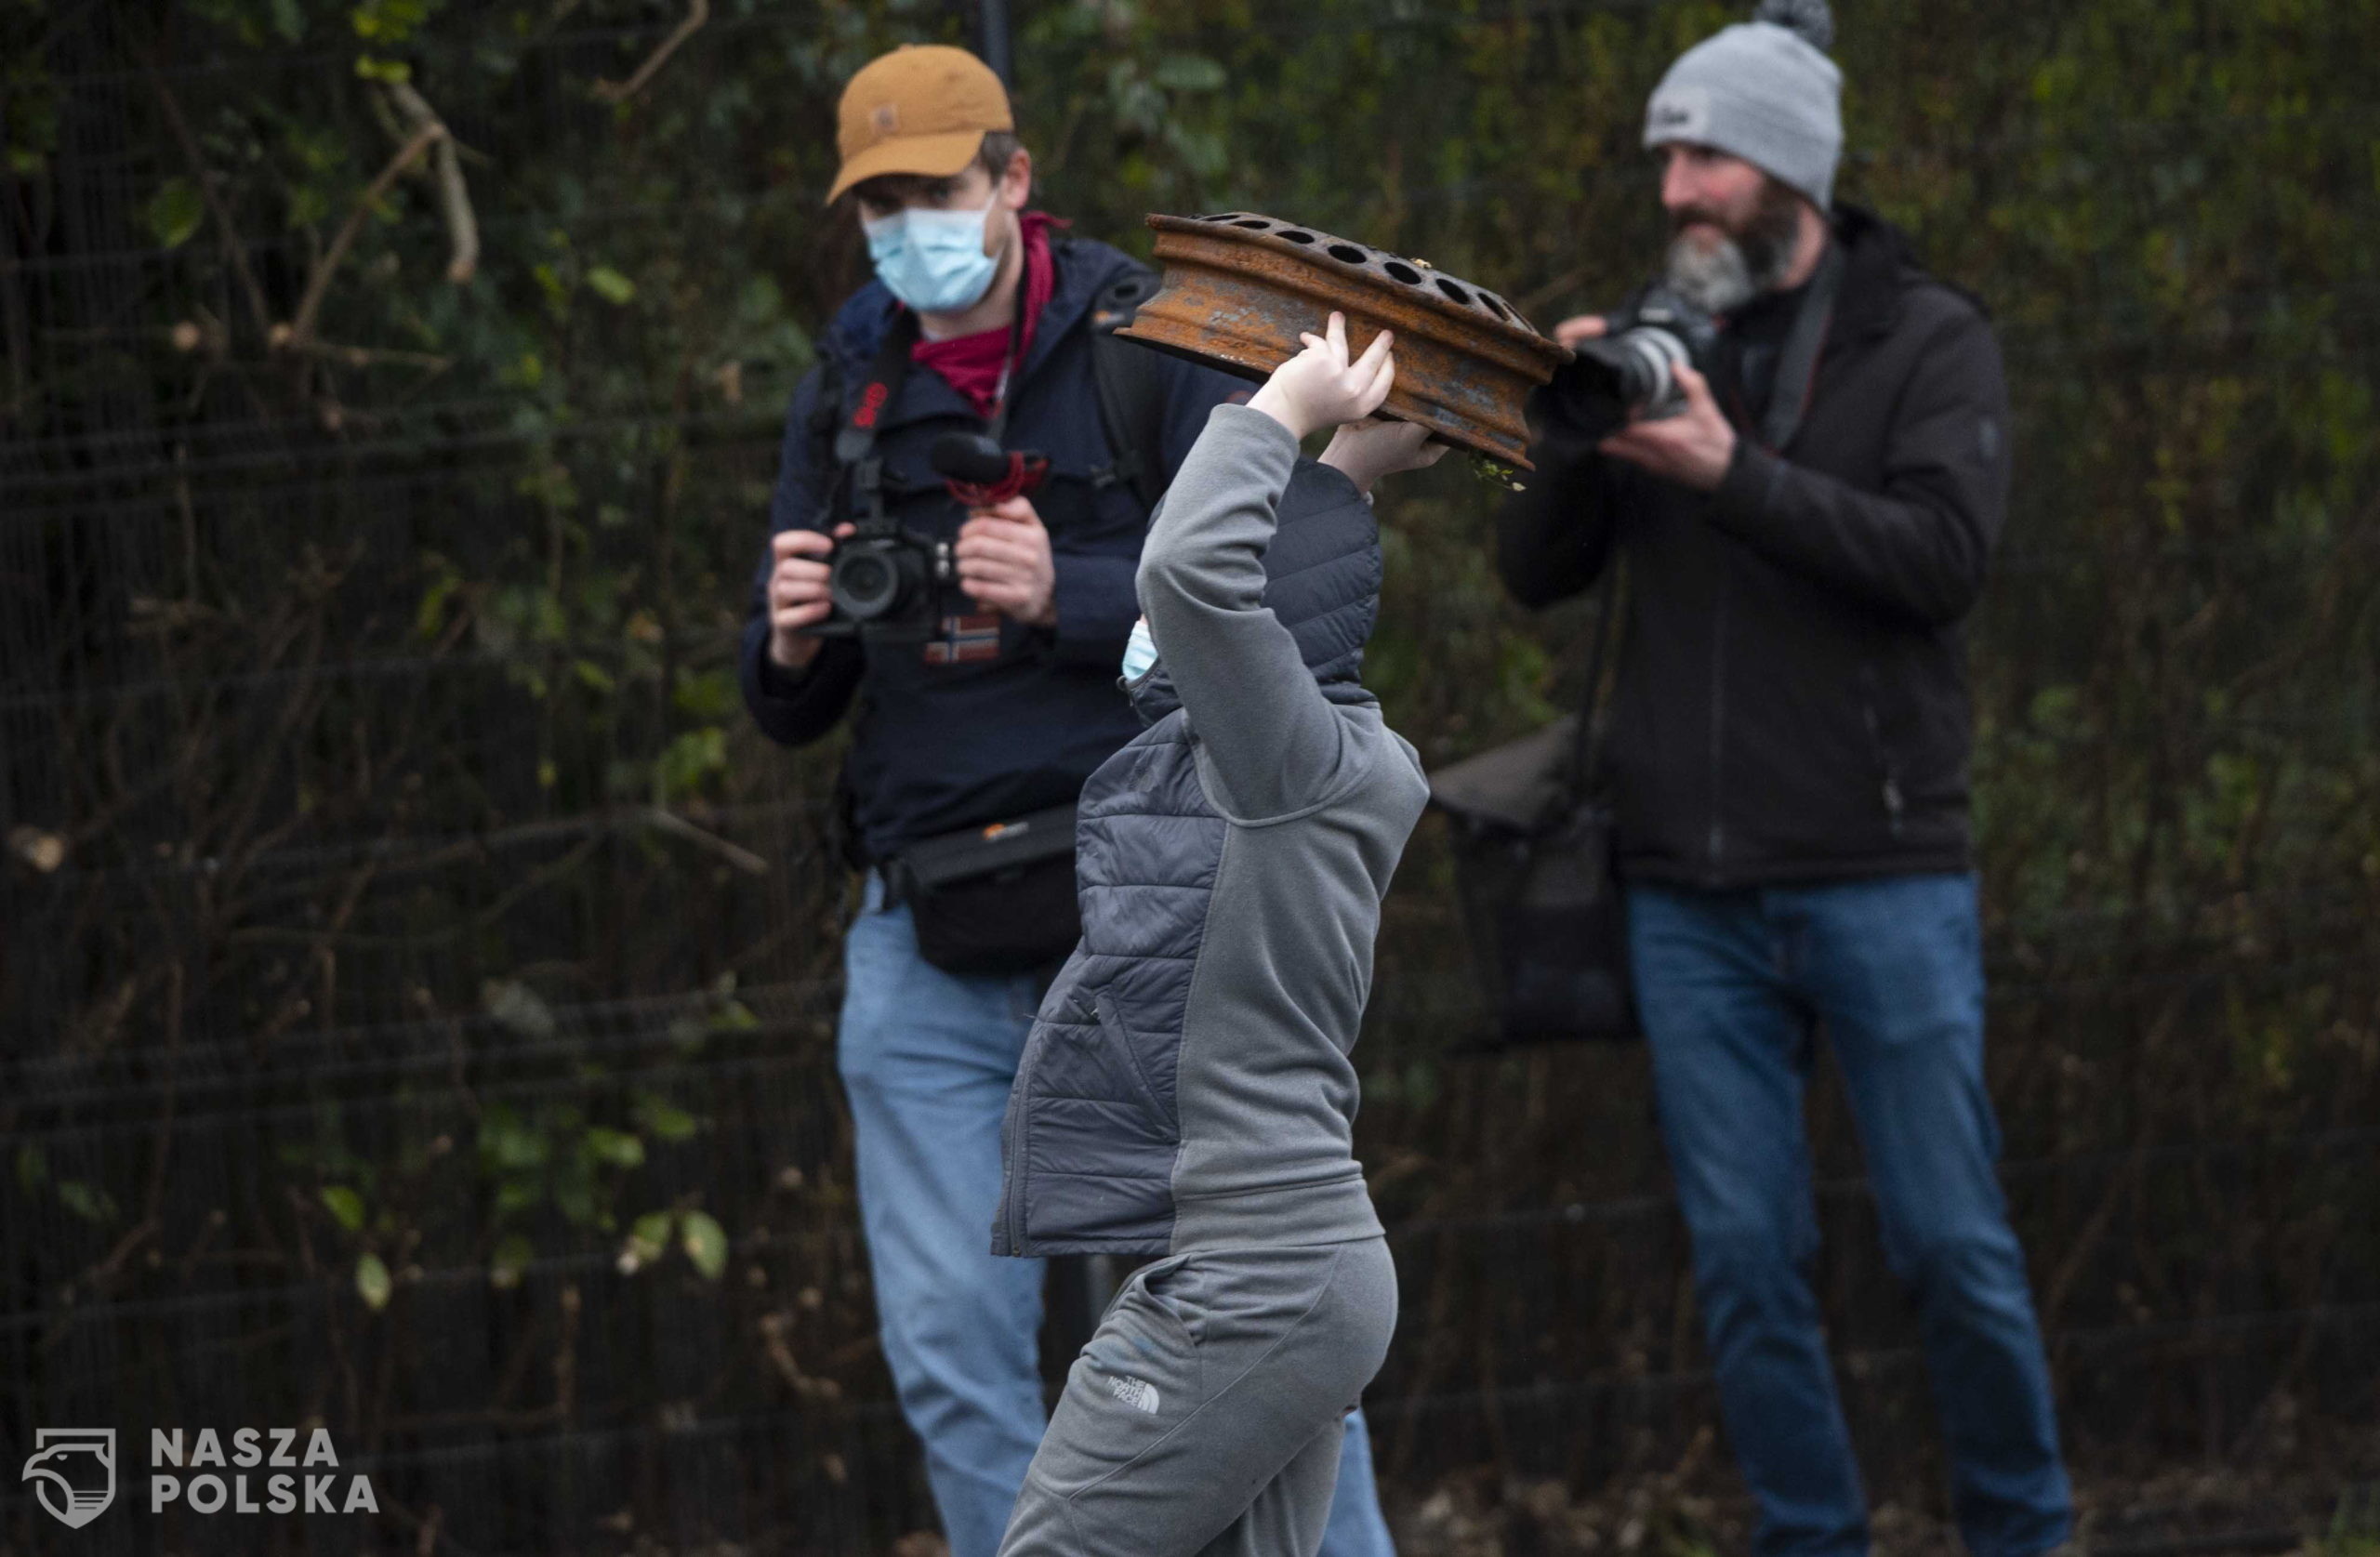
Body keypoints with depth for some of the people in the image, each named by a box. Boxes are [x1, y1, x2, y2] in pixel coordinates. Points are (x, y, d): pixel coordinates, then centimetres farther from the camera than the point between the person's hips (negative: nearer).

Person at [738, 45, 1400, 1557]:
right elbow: (790, 713, 13)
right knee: (954, 1349, 1)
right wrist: (792, 648, -11)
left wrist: (1065, 597, -26)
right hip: (928, 946, 4)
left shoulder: (1154, 347, -2)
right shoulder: (849, 394, 10)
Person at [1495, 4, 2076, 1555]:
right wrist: (1567, 429, -12)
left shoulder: (1928, 341, 1)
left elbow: (1945, 554, -14)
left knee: (1952, 1241, -1)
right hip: (1692, 899, 3)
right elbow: (1538, 571, 8)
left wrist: (1736, 474, -22)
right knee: (1747, 1258, 3)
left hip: (1882, 876, -3)